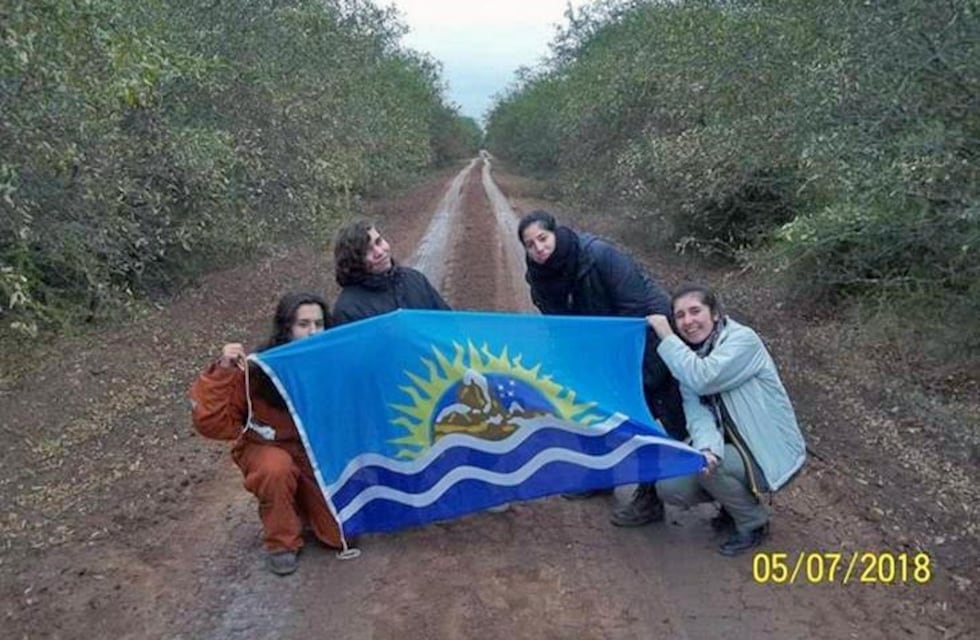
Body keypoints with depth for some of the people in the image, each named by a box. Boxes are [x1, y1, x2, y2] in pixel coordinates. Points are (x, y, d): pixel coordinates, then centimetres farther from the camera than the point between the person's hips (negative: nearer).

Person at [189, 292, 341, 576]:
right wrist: (222, 372, -39)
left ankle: (302, 501, 26)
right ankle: (280, 542, -9)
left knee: (339, 534, -7)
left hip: (318, 457, 2)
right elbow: (210, 423, -28)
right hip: (267, 451, -2)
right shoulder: (258, 371, -26)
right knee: (277, 468, -38)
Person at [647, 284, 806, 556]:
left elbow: (702, 379, -34)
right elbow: (697, 413, -14)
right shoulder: (689, 357, 1)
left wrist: (667, 337, -24)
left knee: (704, 469, -30)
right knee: (668, 488, -11)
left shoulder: (743, 340, -18)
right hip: (730, 447, 6)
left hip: (771, 453, -6)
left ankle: (754, 522, -2)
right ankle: (738, 498, 15)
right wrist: (707, 448, -35)